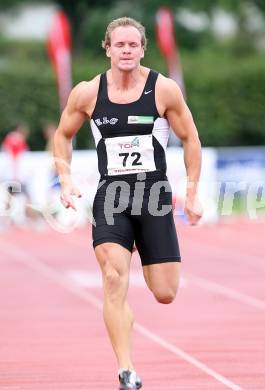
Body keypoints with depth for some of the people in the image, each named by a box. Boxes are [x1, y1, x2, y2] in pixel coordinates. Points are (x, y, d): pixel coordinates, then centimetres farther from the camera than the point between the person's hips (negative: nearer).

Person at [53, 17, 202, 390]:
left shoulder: (164, 89, -3)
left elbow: (190, 139, 6)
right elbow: (63, 135, 15)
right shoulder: (87, 93, 0)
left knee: (165, 294, 1)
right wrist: (66, 180, 2)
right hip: (111, 194, 0)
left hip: (154, 193, 0)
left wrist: (192, 193, 4)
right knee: (114, 280, -20)